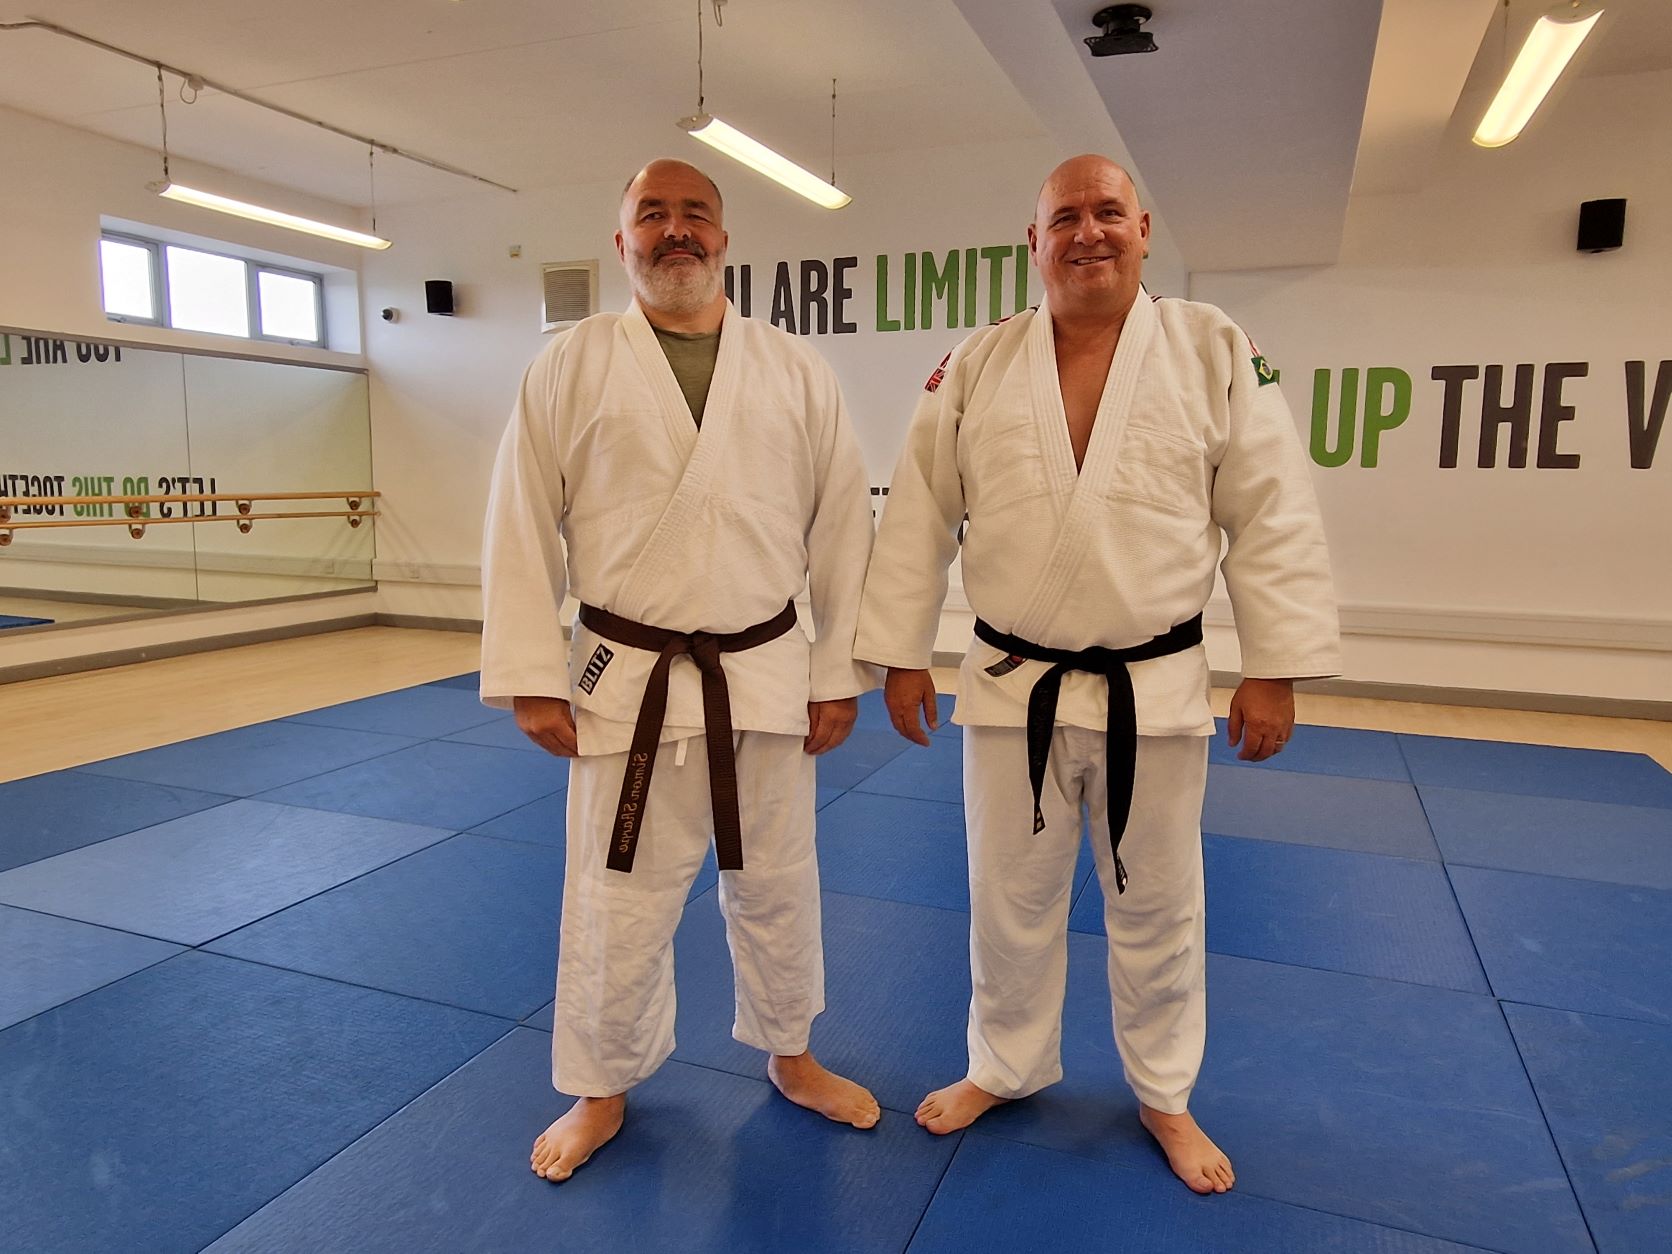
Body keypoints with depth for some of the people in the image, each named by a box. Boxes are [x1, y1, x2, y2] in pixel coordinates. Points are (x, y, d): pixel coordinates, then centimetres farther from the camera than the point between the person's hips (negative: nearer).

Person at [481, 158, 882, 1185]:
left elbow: (843, 528, 4)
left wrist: (841, 673, 1)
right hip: (627, 685, -1)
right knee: (616, 901, 10)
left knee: (777, 887, 16)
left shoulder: (798, 371, 4)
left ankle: (790, 1054, 42)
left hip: (769, 678, 2)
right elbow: (522, 531, -1)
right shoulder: (571, 367, 1)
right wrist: (533, 679, -5)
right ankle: (603, 1091, 34)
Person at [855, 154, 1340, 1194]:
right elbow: (920, 517, 2)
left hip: (1156, 691, 0)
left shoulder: (1217, 351, -3)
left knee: (1158, 908, 15)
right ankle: (1006, 1068, 41)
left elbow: (1273, 520, -3)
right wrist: (900, 654, 1)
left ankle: (1167, 1096, 39)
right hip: (1011, 689, 1)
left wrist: (1277, 669, -5)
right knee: (1012, 900, 16)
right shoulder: (975, 367, 0)